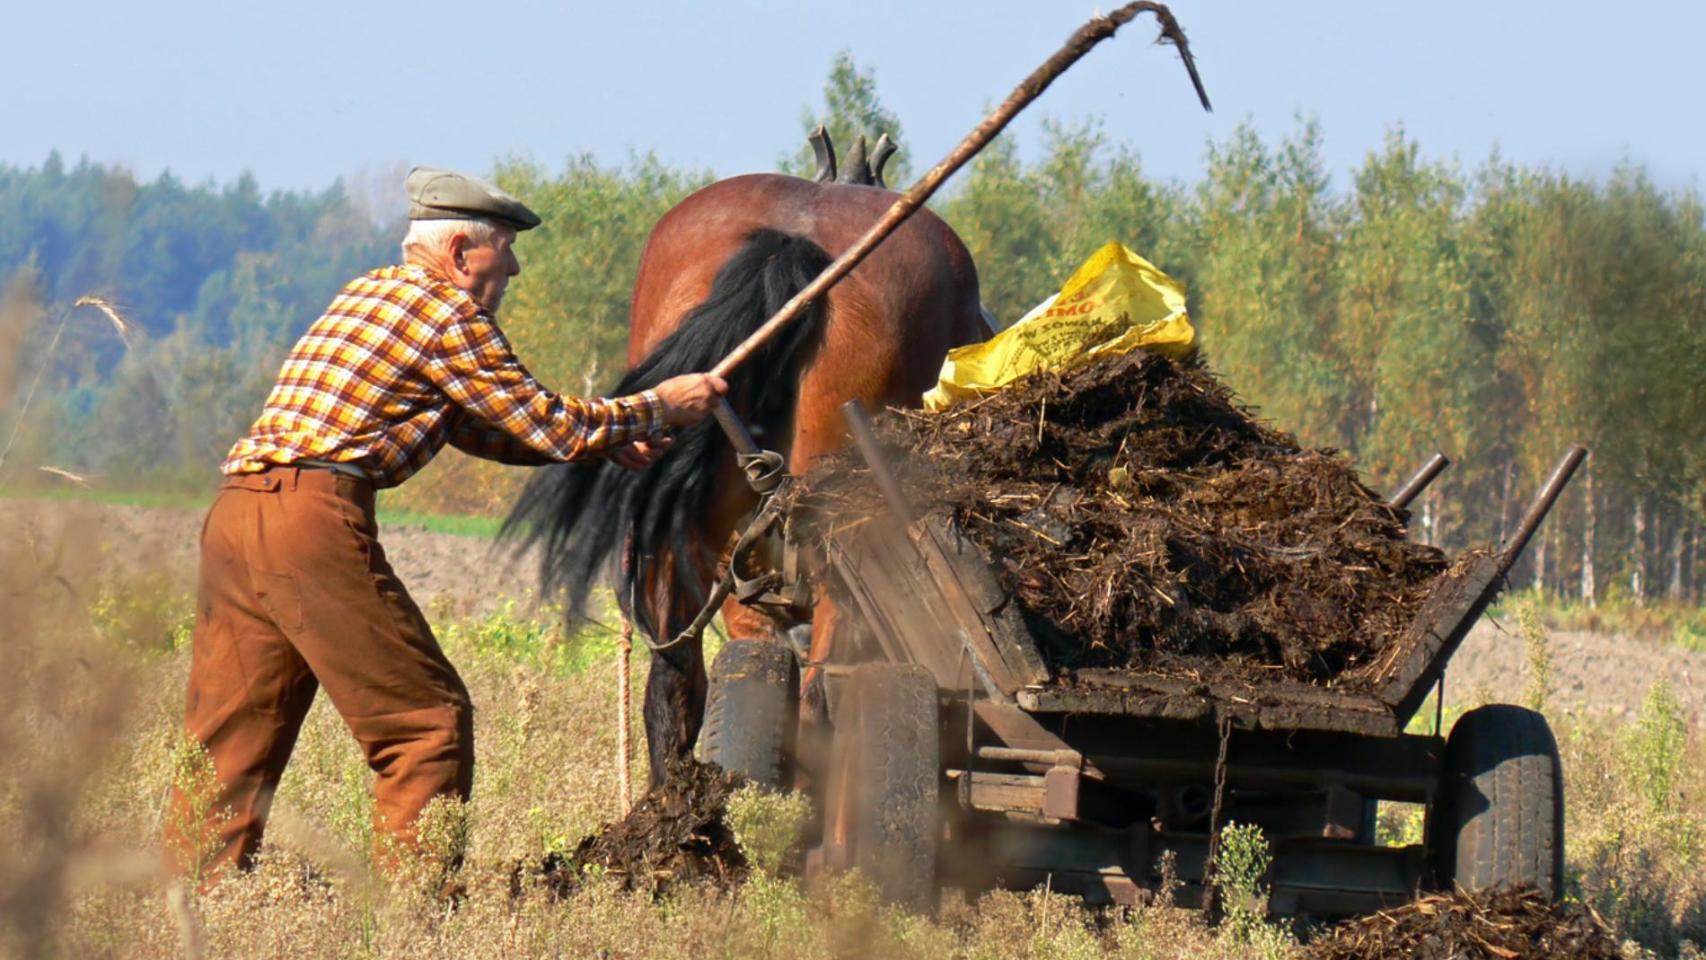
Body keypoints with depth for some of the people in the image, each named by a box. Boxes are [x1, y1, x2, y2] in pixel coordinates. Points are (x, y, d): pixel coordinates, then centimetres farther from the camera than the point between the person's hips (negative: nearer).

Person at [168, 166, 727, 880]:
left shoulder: (370, 292, 27)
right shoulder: (448, 313, -1)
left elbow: (480, 430, 32)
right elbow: (552, 424, 1)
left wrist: (606, 443, 29)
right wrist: (663, 407, 15)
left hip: (232, 515, 9)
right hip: (315, 512, -9)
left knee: (233, 734, 10)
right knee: (428, 720, 0)